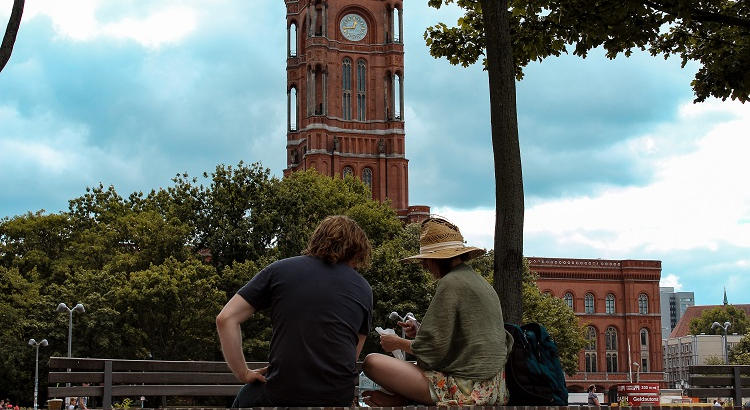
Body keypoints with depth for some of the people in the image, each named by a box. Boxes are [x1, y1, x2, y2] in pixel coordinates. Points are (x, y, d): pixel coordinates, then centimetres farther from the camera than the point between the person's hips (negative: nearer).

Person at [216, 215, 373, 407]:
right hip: (339, 397, 1)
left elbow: (225, 319, -1)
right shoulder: (363, 288, 8)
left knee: (245, 397, 27)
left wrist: (243, 374, 4)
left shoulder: (280, 269, 4)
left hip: (281, 394, -1)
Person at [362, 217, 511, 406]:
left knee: (372, 362, -10)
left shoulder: (451, 283, -13)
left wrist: (398, 343, 4)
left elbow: (432, 349, -14)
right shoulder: (481, 282, 14)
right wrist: (420, 332, 17)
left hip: (466, 392, -10)